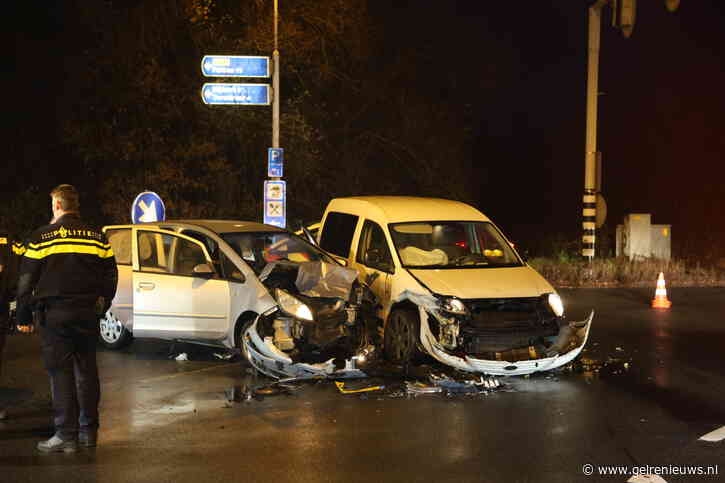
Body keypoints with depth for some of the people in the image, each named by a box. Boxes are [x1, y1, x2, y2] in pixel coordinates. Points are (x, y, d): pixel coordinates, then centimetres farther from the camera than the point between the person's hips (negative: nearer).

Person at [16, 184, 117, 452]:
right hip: (88, 314, 4)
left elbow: (26, 280, -2)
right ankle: (88, 431, 16)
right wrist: (101, 307, 23)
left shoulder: (42, 237, -3)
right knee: (87, 370, 11)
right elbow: (110, 278, 13)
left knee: (60, 373, -2)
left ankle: (66, 435, -4)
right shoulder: (97, 237, 8)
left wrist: (24, 316, 6)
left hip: (55, 315, -4)